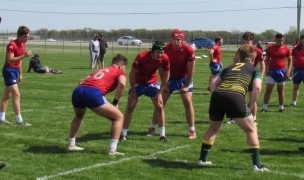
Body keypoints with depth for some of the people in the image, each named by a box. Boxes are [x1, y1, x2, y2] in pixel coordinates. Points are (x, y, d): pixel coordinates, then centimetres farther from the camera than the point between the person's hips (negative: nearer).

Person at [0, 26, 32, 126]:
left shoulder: (23, 44, 9)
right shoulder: (12, 44, -18)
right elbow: (10, 60, -26)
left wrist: (20, 74, 21)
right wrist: (24, 56, -33)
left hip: (15, 70, 9)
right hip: (9, 70, -9)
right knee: (16, 94, -13)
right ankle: (19, 120, -12)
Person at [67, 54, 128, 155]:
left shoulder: (101, 70, 35)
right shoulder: (120, 72, 17)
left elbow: (82, 82, 33)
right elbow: (122, 84, -5)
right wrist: (115, 102, 4)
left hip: (78, 91, 7)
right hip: (93, 94, -7)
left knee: (78, 116, 38)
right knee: (119, 117, 9)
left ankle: (71, 145, 36)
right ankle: (112, 150, 1)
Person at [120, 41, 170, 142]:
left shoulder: (165, 59, -21)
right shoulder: (141, 57, -31)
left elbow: (165, 76, -4)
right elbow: (132, 75, -21)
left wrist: (159, 92, -5)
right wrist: (133, 92, -16)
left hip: (152, 82, 3)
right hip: (138, 82, -3)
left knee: (159, 106, -5)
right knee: (130, 107, -6)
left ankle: (162, 134, 4)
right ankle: (124, 134, 3)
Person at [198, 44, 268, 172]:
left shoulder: (229, 67, 33)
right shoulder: (254, 69, 23)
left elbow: (213, 83, 20)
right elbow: (257, 87, 4)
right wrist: (249, 107, 11)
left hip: (217, 95, 4)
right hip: (235, 97, -4)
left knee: (213, 128, 28)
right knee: (251, 130, 13)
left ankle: (202, 159, 30)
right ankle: (257, 165, 8)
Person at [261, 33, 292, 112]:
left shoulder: (286, 49, 1)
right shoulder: (270, 48, 0)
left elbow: (290, 60, 6)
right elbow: (267, 60, 6)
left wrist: (288, 71, -5)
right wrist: (267, 68, -9)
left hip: (282, 71, 1)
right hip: (272, 71, 0)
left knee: (280, 90, 8)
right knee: (268, 89, -6)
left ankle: (281, 107, 17)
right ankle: (264, 107, -4)